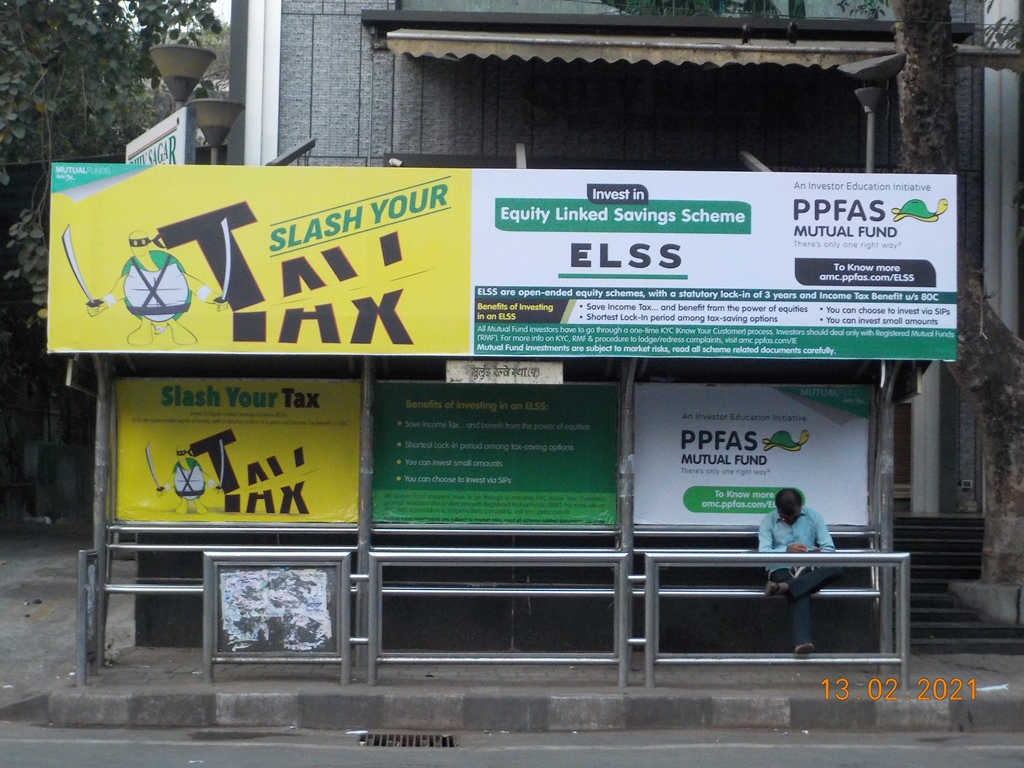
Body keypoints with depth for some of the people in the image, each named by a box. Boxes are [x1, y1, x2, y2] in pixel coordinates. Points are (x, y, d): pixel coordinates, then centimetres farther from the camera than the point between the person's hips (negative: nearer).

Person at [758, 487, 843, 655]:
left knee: (836, 568, -31)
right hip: (782, 569, -3)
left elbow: (829, 548, 4)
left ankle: (784, 587, -41)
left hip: (808, 569, 3)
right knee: (801, 594, -38)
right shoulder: (768, 521, 4)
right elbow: (763, 553, -9)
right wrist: (786, 550, -27)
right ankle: (802, 641, -57)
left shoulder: (813, 516, 9)